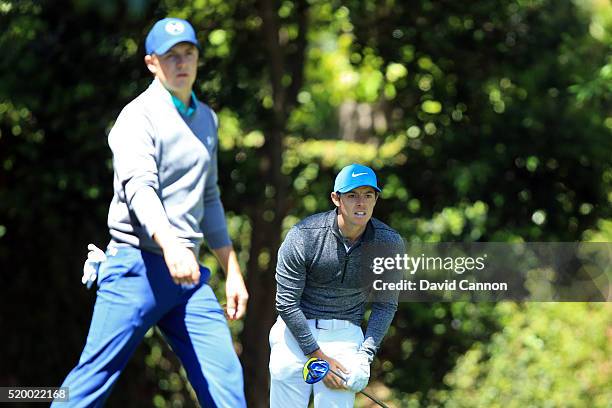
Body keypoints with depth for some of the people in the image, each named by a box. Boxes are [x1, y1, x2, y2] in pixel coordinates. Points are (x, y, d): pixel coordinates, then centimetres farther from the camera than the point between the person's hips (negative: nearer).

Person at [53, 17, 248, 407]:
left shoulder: (206, 119, 18)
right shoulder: (140, 116, -7)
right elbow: (139, 188, -24)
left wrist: (232, 271, 25)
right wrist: (169, 243, -42)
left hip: (188, 273, 7)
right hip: (138, 267, -7)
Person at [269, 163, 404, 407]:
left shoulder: (389, 243, -6)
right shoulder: (303, 236, -15)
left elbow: (386, 305, 3)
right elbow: (286, 302, -11)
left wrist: (365, 355, -9)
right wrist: (318, 356, -13)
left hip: (345, 332, 1)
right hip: (296, 329, -1)